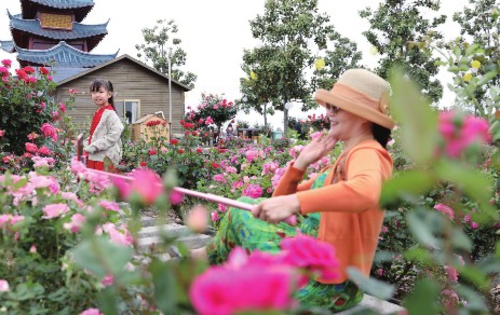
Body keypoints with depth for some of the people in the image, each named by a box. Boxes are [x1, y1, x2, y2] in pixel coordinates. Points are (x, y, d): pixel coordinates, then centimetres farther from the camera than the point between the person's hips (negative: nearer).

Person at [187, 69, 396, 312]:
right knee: (243, 209, 13)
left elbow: (366, 192, -45)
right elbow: (282, 200, 14)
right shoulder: (344, 159, 14)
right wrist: (301, 164, -2)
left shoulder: (367, 154, -17)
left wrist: (293, 202, -50)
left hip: (330, 282, -9)